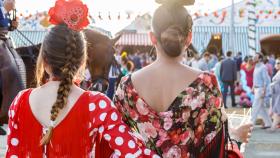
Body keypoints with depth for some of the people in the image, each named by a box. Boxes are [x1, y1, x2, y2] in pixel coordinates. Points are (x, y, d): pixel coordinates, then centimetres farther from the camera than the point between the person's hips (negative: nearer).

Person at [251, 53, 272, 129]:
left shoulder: (263, 67, -16)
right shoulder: (256, 67, 11)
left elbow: (266, 80, -18)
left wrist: (264, 91, -21)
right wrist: (253, 87, 17)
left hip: (261, 89, -9)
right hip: (256, 89, 9)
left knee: (255, 107, -6)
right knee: (261, 108, 12)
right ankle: (268, 123, 20)